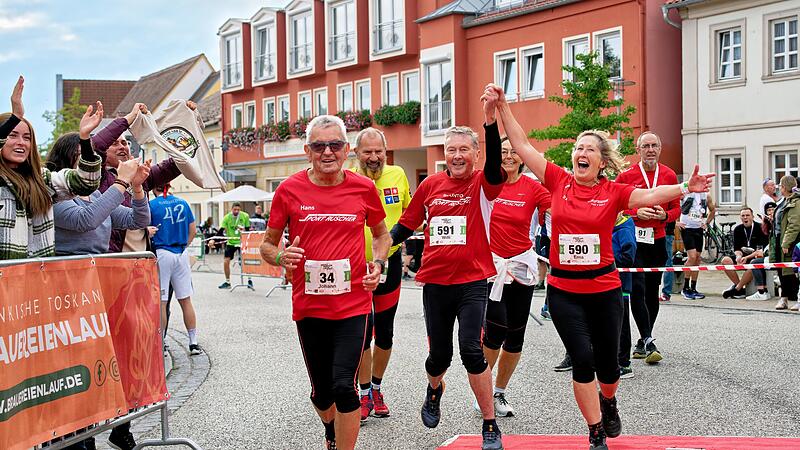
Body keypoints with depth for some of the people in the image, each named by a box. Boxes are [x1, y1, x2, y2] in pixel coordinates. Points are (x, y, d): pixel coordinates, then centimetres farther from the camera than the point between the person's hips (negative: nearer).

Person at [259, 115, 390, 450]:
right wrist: (281, 257, -16)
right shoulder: (289, 190, -3)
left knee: (343, 385, -14)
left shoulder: (364, 188, -1)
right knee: (321, 390, 15)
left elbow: (381, 235, 16)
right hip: (308, 306, 1)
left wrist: (378, 263, -3)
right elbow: (267, 245, 6)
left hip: (353, 304, -1)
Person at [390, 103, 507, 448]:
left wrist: (490, 118, -41)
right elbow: (406, 224, 13)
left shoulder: (483, 184, -5)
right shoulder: (431, 185, 4)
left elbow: (495, 163, -27)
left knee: (471, 350, -16)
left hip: (472, 281, -3)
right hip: (435, 282, 3)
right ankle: (434, 391, 48)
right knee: (439, 355, 12)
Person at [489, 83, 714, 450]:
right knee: (583, 358, -6)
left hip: (604, 288, 0)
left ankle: (608, 404, 47)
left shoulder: (613, 192, -4)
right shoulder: (559, 181, -1)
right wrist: (502, 107, -6)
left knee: (607, 361, 11)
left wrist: (685, 188, -35)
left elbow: (651, 195, -18)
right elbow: (522, 145, -2)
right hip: (563, 289, 0)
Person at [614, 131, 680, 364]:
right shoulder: (626, 176, -3)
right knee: (637, 290, -14)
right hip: (634, 240, -4)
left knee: (652, 292, 9)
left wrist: (665, 215, -9)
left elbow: (676, 208, 12)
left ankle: (643, 342, 21)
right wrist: (635, 213, -15)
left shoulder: (669, 175, 6)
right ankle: (648, 341, -12)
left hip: (658, 240, 4)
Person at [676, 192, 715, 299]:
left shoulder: (706, 196, 7)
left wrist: (707, 223, 13)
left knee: (697, 259, 6)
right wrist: (675, 222, -10)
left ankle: (693, 289, 14)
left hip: (699, 229, 6)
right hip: (686, 228, -6)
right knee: (692, 256, -16)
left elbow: (712, 210, 26)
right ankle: (685, 288, -6)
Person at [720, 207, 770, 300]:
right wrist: (739, 256, -19)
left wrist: (746, 257, -26)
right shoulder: (738, 229, 6)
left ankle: (736, 289, -23)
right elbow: (737, 248, 5)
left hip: (756, 257, -5)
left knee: (754, 263, -39)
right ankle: (741, 289, -16)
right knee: (725, 261, -19)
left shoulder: (759, 228, -9)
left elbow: (762, 251, -15)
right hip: (744, 257, 5)